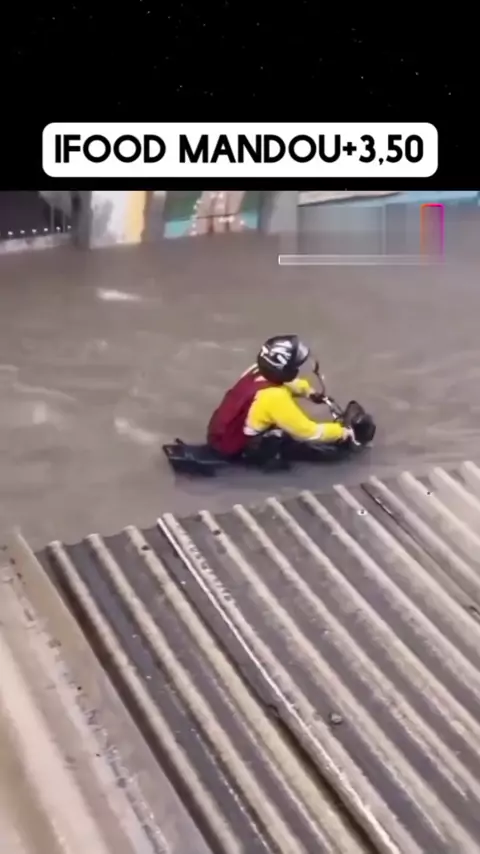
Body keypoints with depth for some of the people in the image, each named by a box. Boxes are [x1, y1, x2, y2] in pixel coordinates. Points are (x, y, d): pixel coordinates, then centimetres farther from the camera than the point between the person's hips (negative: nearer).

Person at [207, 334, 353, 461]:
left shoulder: (258, 371, -8)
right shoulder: (274, 397, -29)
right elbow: (309, 432, -20)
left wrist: (310, 392, 10)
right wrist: (342, 432, -8)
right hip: (231, 447, -8)